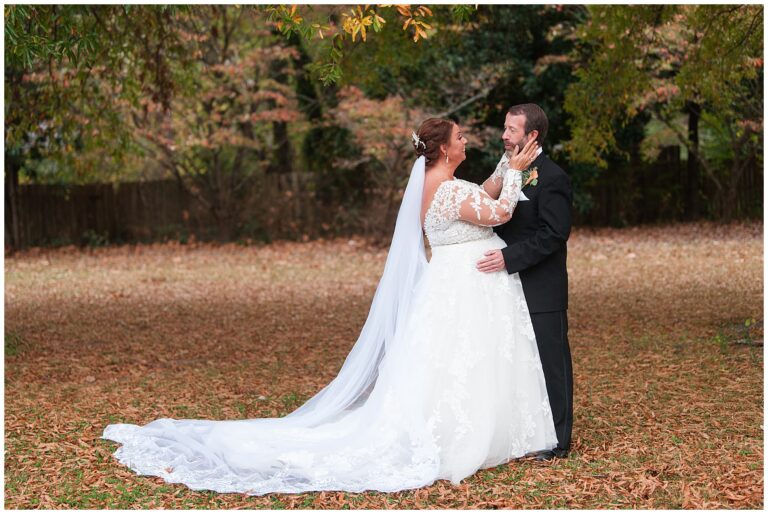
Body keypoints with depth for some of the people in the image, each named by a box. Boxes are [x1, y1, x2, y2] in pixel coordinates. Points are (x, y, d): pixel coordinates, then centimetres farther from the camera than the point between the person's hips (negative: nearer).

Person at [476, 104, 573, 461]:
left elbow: (554, 234, -20)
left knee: (550, 362, 2)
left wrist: (509, 257, -25)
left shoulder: (552, 178, -13)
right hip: (512, 288, 8)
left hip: (542, 292, -8)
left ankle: (557, 440, 11)